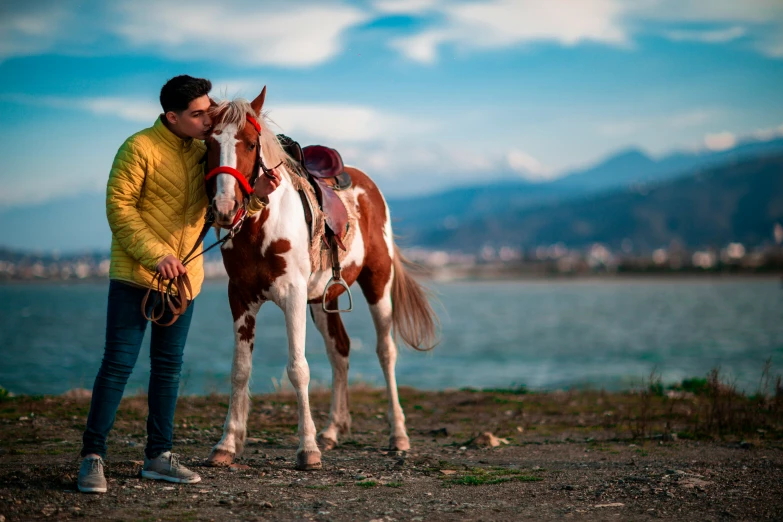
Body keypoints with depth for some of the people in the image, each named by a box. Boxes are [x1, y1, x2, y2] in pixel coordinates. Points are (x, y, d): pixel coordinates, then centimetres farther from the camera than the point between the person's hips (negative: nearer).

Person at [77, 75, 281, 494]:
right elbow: (118, 207, -14)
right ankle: (92, 457, 1)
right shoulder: (139, 148, -12)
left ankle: (159, 455, 19)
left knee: (169, 365, 10)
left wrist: (253, 192, -10)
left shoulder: (202, 151, 8)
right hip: (135, 274, -6)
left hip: (184, 275, 6)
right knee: (118, 363, -7)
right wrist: (154, 254, -21)